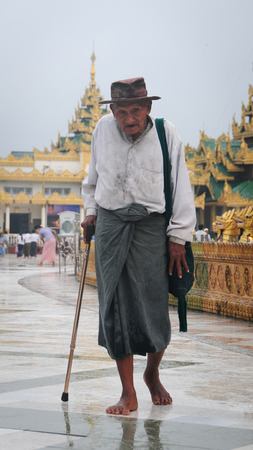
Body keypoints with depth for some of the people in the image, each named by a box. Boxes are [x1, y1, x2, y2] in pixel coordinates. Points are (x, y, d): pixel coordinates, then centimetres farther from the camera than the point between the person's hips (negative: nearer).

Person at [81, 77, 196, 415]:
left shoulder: (166, 134, -5)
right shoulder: (103, 129, 3)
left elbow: (180, 188, -1)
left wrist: (178, 236, -3)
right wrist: (91, 210, 16)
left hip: (151, 227, -2)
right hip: (110, 225, 2)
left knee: (154, 308, -3)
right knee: (115, 308, -2)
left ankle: (153, 374, 26)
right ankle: (128, 394, 4)